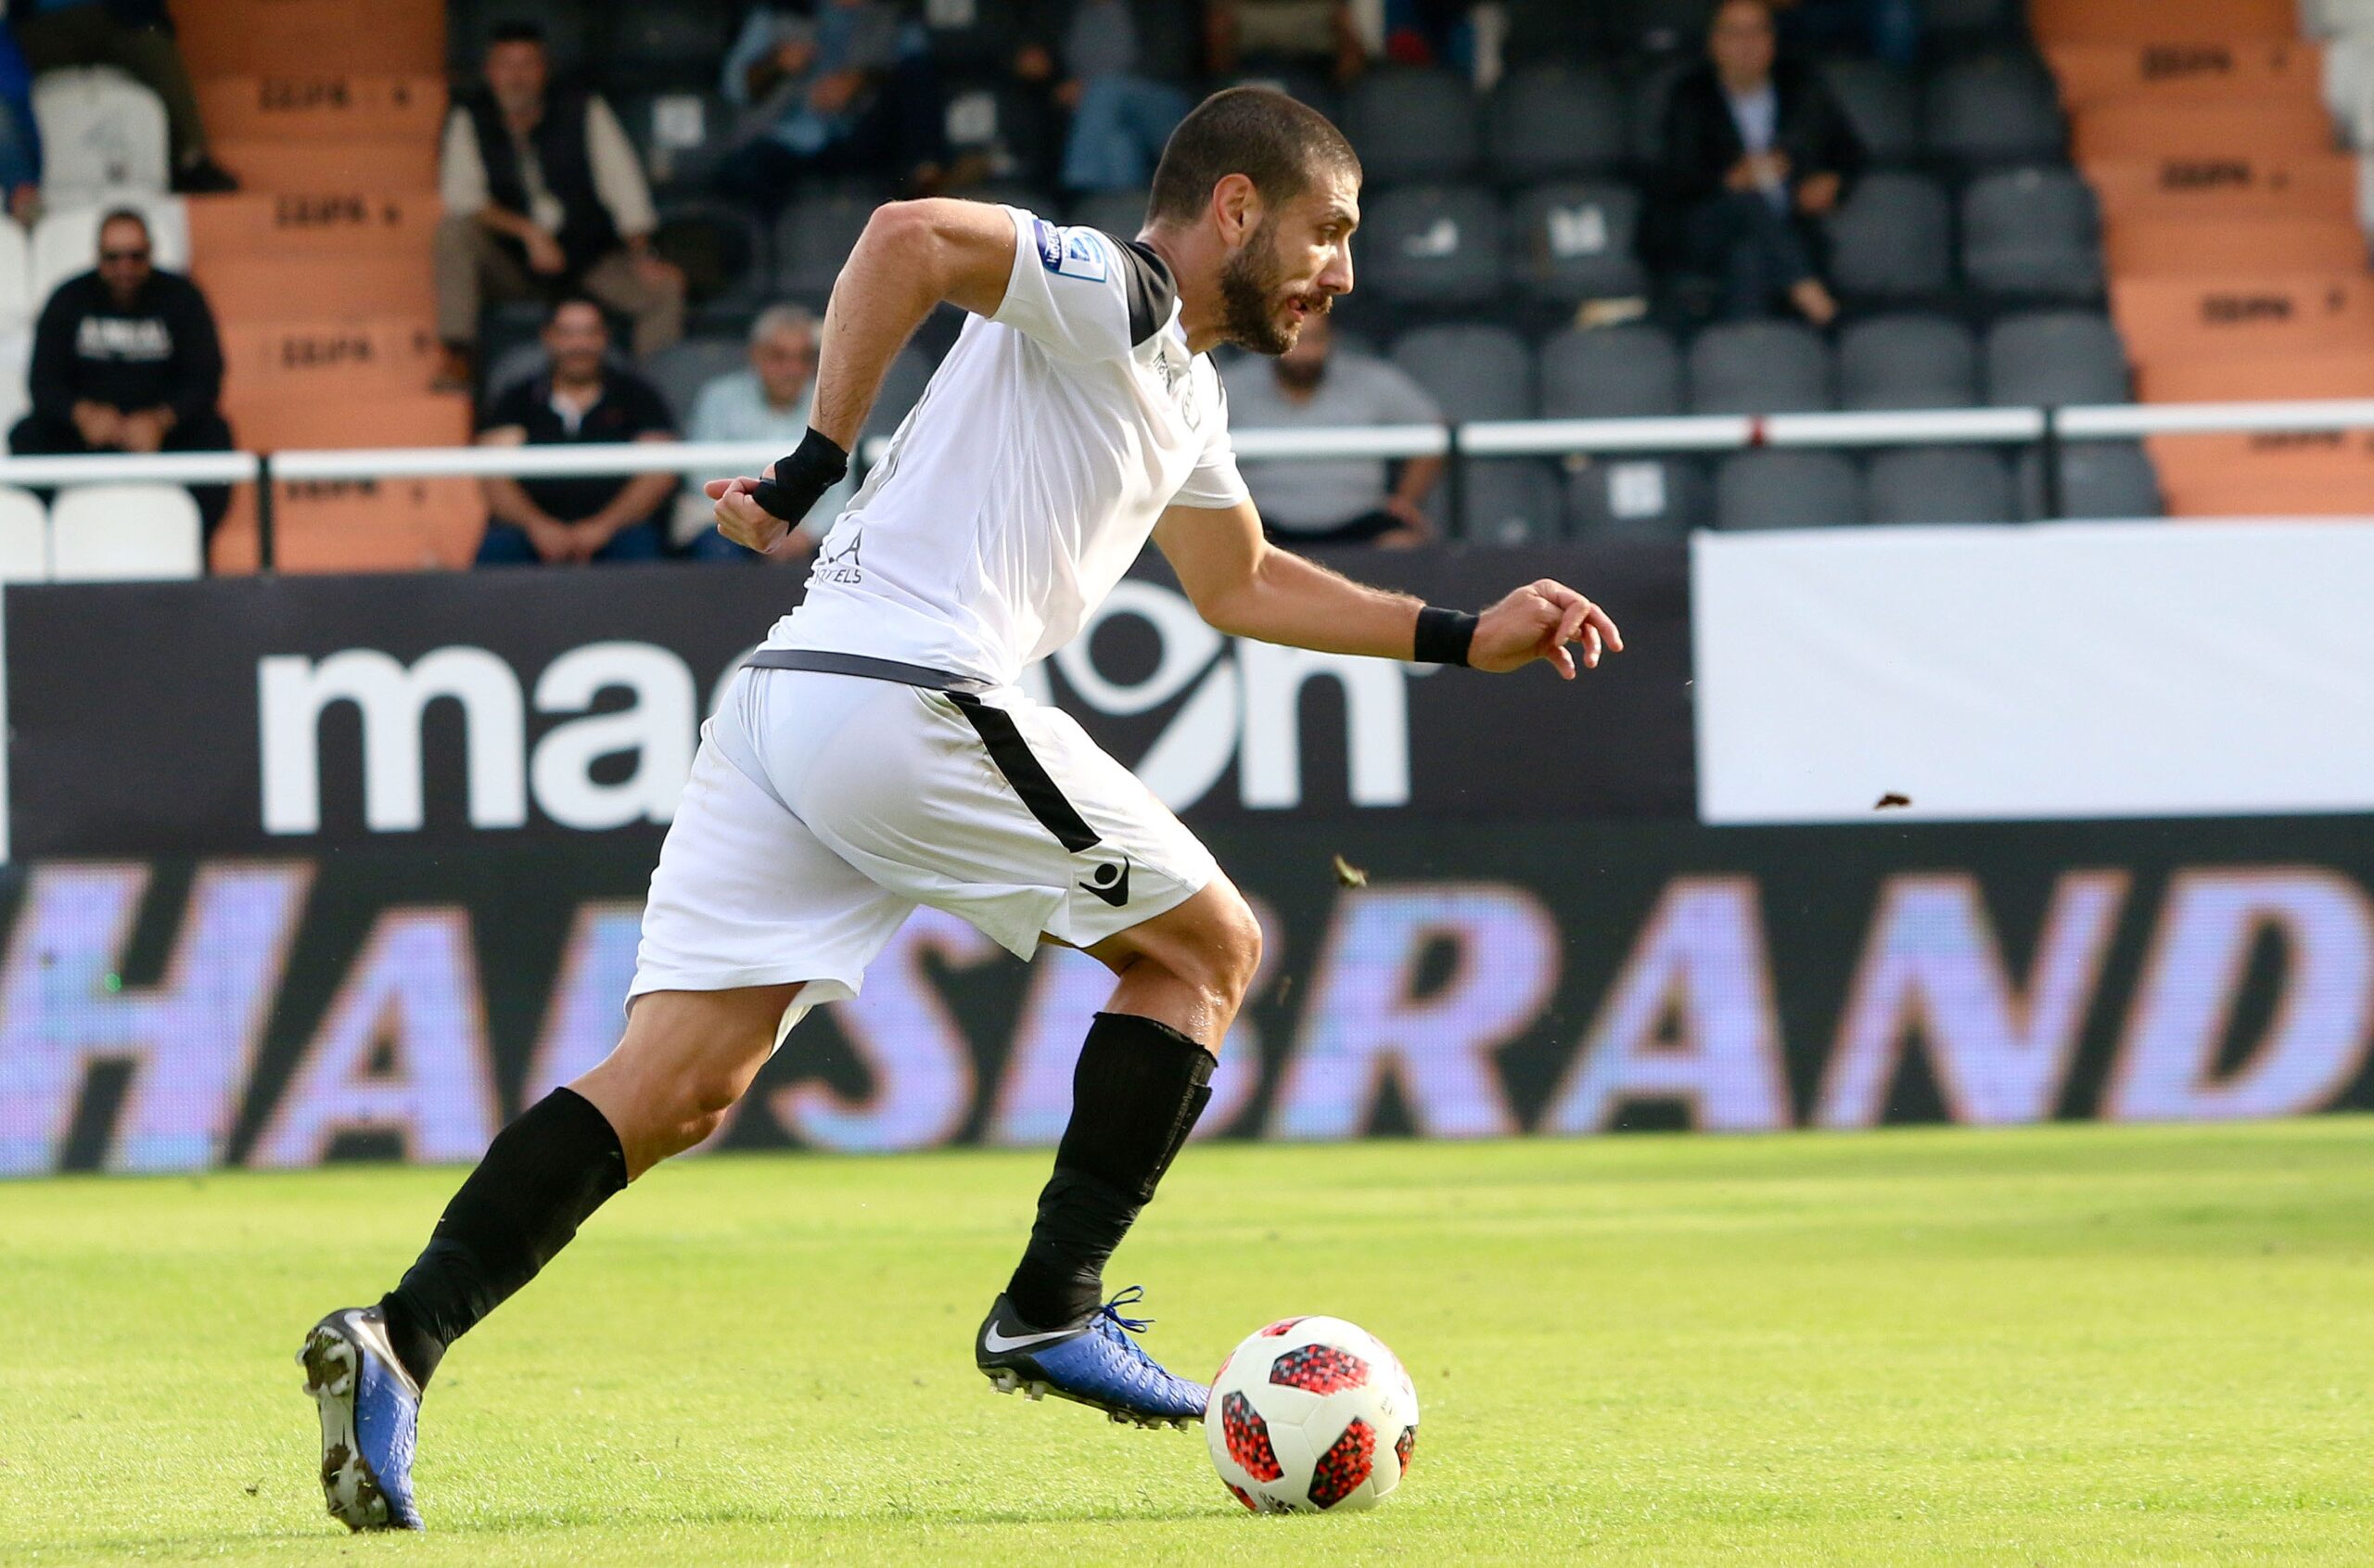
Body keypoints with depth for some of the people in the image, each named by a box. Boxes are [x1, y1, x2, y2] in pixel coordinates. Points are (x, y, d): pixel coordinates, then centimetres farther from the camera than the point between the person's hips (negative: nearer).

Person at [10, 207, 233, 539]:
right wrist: (83, 414, -30)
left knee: (213, 434, -31)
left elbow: (204, 382, -11)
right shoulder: (70, 301, -2)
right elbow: (43, 383, -7)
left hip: (164, 424, -1)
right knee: (27, 437, -27)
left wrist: (160, 421, -31)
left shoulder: (181, 298, -5)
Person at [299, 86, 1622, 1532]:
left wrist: (1466, 639, 39)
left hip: (782, 708, 9)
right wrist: (817, 465, -17)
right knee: (1207, 949, 10)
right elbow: (913, 237, -18)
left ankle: (400, 1343, -16)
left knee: (680, 1088, -1)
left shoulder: (1183, 392, 28)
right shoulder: (1110, 294, -2)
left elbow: (1241, 586, 43)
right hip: (912, 697, -9)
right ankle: (1054, 1307, 8)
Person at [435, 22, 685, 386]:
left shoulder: (585, 113, -2)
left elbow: (626, 191, -5)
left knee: (665, 288, -25)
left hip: (589, 261, 0)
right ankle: (457, 360, -30)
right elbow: (460, 198, -13)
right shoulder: (469, 120, -2)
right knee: (455, 231, -29)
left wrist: (642, 253, -19)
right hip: (511, 269, 0)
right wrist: (525, 231, -26)